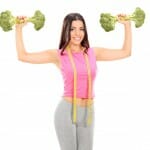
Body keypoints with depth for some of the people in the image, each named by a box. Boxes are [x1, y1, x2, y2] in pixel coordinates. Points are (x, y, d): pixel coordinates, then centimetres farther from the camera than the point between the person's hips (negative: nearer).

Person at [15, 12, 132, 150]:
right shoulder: (58, 55, -3)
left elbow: (126, 52, 11)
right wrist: (19, 28, -7)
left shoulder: (93, 53, 6)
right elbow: (23, 56, -5)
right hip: (66, 111, -3)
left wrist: (127, 25, 11)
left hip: (88, 112, 3)